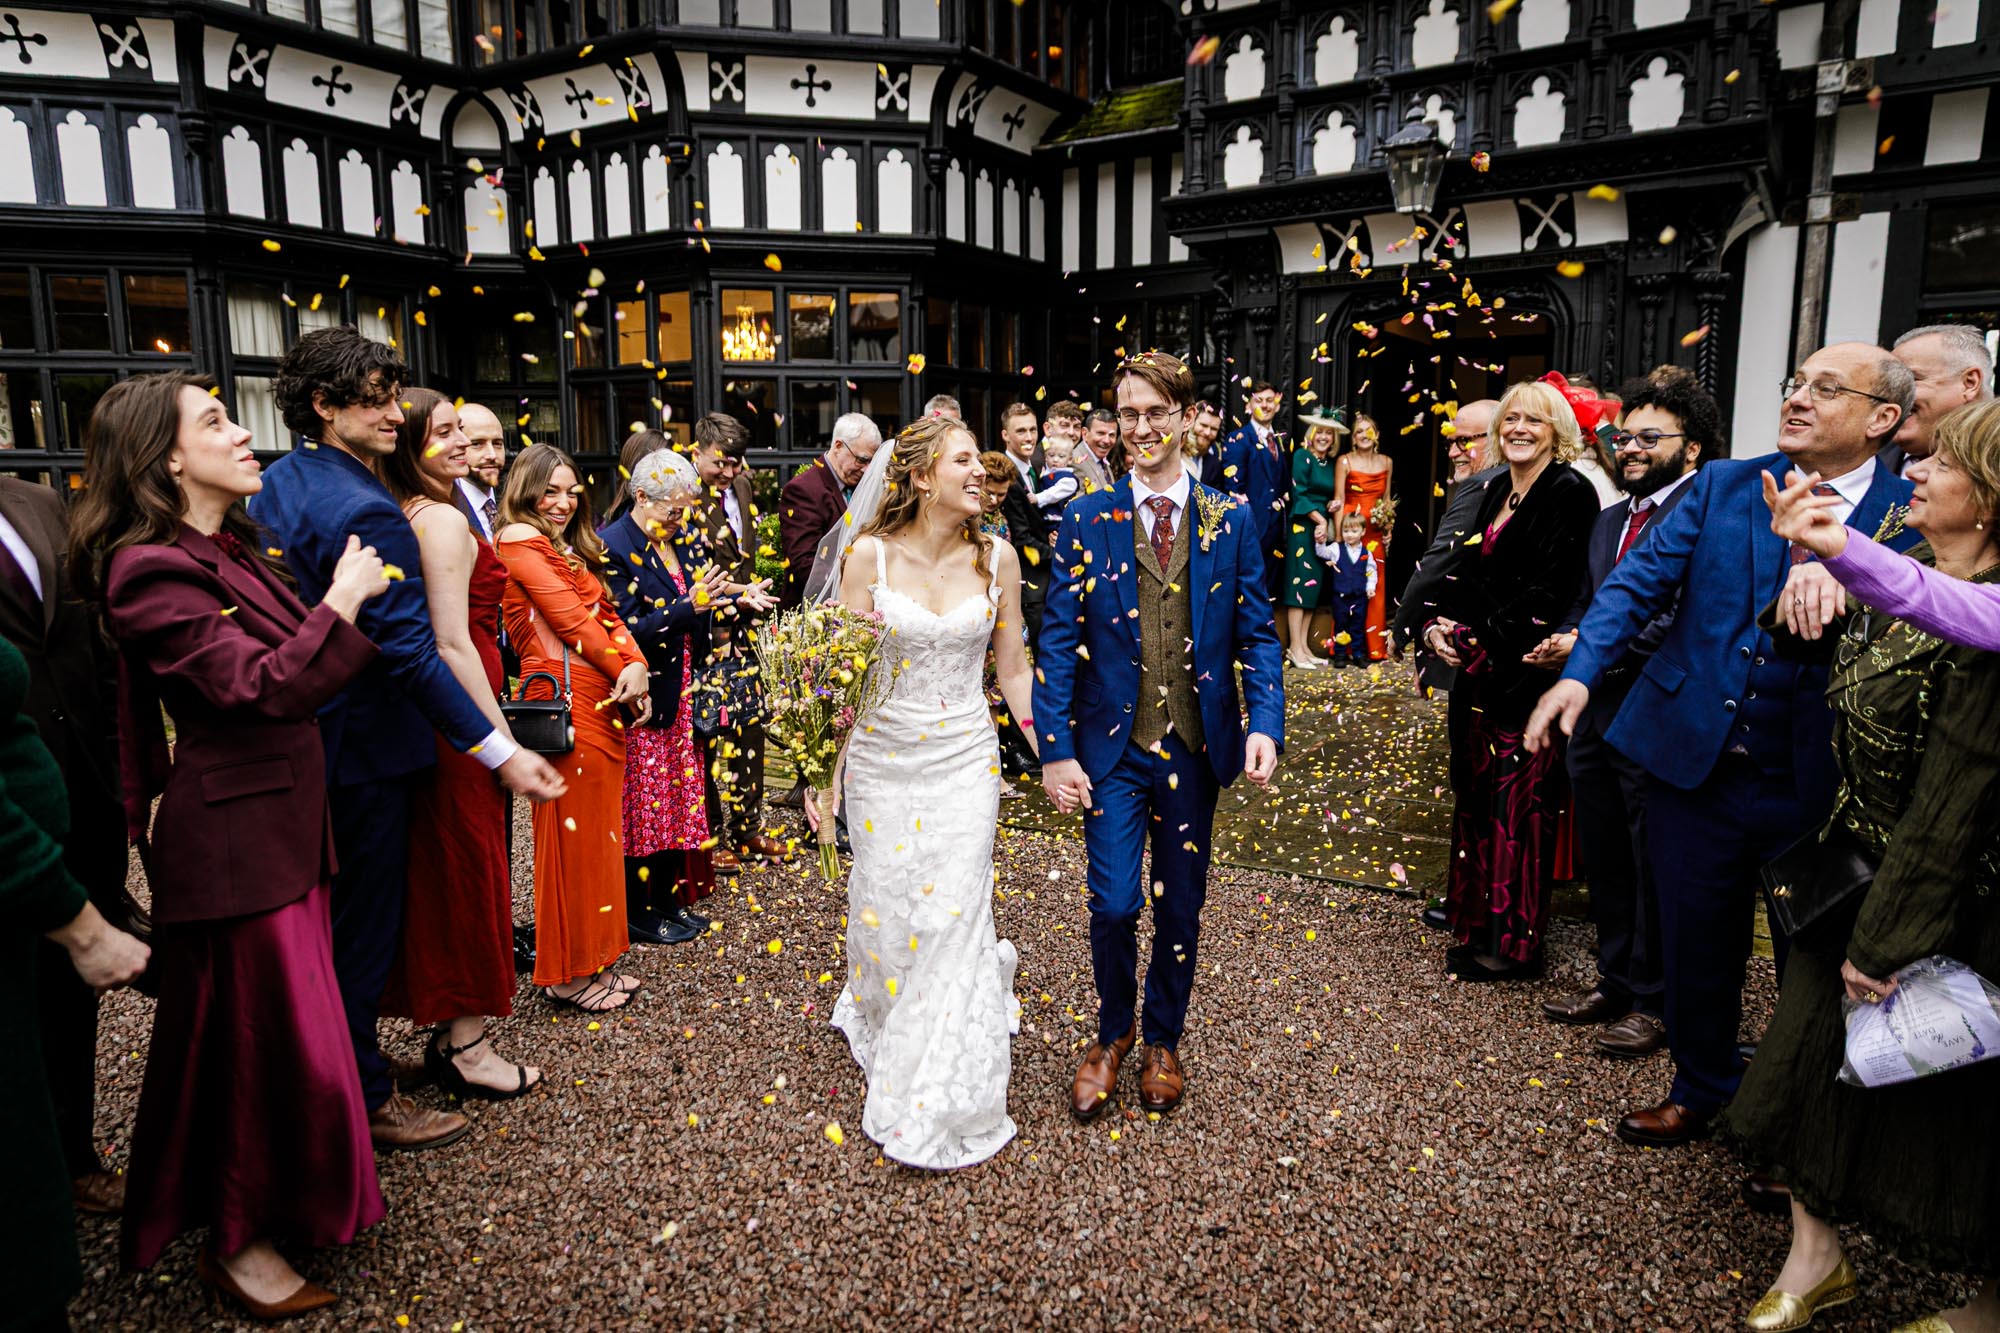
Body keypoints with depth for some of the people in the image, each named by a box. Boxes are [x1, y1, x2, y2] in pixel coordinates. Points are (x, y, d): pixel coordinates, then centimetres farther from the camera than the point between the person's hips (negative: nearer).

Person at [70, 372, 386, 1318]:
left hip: (284, 820, 9)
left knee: (285, 1022, 19)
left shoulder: (234, 548, 11)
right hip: (231, 838, -9)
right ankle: (235, 1241, 24)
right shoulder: (152, 571, -18)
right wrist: (343, 601, -18)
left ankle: (285, 1199, 38)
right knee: (256, 1035, 4)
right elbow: (267, 686, -26)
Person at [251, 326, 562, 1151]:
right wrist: (501, 753, -26)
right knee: (364, 926, 4)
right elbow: (409, 650, -27)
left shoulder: (274, 487, 7)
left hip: (298, 735, 10)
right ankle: (363, 1100, 20)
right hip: (362, 747, -10)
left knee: (320, 916, 23)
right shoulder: (366, 511, -23)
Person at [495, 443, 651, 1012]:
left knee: (597, 830, 13)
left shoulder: (574, 549, 23)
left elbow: (606, 616, 13)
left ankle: (592, 960, 23)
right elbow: (568, 617, -11)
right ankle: (569, 974, 10)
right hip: (565, 703, -9)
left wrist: (636, 668, -4)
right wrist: (625, 670, -7)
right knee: (572, 830, -2)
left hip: (603, 703, 9)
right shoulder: (520, 539, -4)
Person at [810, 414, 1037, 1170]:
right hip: (884, 761, 0)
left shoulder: (996, 557, -1)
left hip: (965, 761, 0)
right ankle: (880, 1015, 48)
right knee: (885, 912, 11)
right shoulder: (869, 555, -6)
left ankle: (938, 1106, 15)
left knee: (951, 921, -1)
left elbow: (1014, 669, 6)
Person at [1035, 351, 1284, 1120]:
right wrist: (1054, 751, -9)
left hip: (1195, 748, 1)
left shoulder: (1230, 522, 1)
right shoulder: (1086, 522, -1)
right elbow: (1058, 643, -3)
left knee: (1180, 906, 13)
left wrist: (1265, 724, -13)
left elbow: (1257, 635, 2)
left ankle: (1163, 1042, 35)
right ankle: (1111, 1036, 26)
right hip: (1112, 748, -1)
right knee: (1114, 904, -3)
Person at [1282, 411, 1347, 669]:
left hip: (1323, 528, 7)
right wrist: (1319, 520, -14)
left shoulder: (1331, 464, 15)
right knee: (1301, 582, -9)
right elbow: (1299, 494, -11)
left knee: (1315, 586, 4)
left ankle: (1303, 645, 7)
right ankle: (1295, 648, -8)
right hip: (1302, 526, -7)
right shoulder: (1302, 456, -5)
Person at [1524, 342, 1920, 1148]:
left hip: (1818, 782, -1)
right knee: (1696, 943, 15)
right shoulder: (1723, 485, 2)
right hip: (1696, 761, 2)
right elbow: (1639, 580, -5)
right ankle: (1701, 1090, 38)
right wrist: (1581, 670, -19)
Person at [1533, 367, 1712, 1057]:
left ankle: (1654, 1004, 22)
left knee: (1655, 870, 6)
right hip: (1595, 717, 8)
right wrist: (1564, 643, 0)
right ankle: (1615, 980, 35)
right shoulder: (1609, 520, 16)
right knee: (1605, 864, 19)